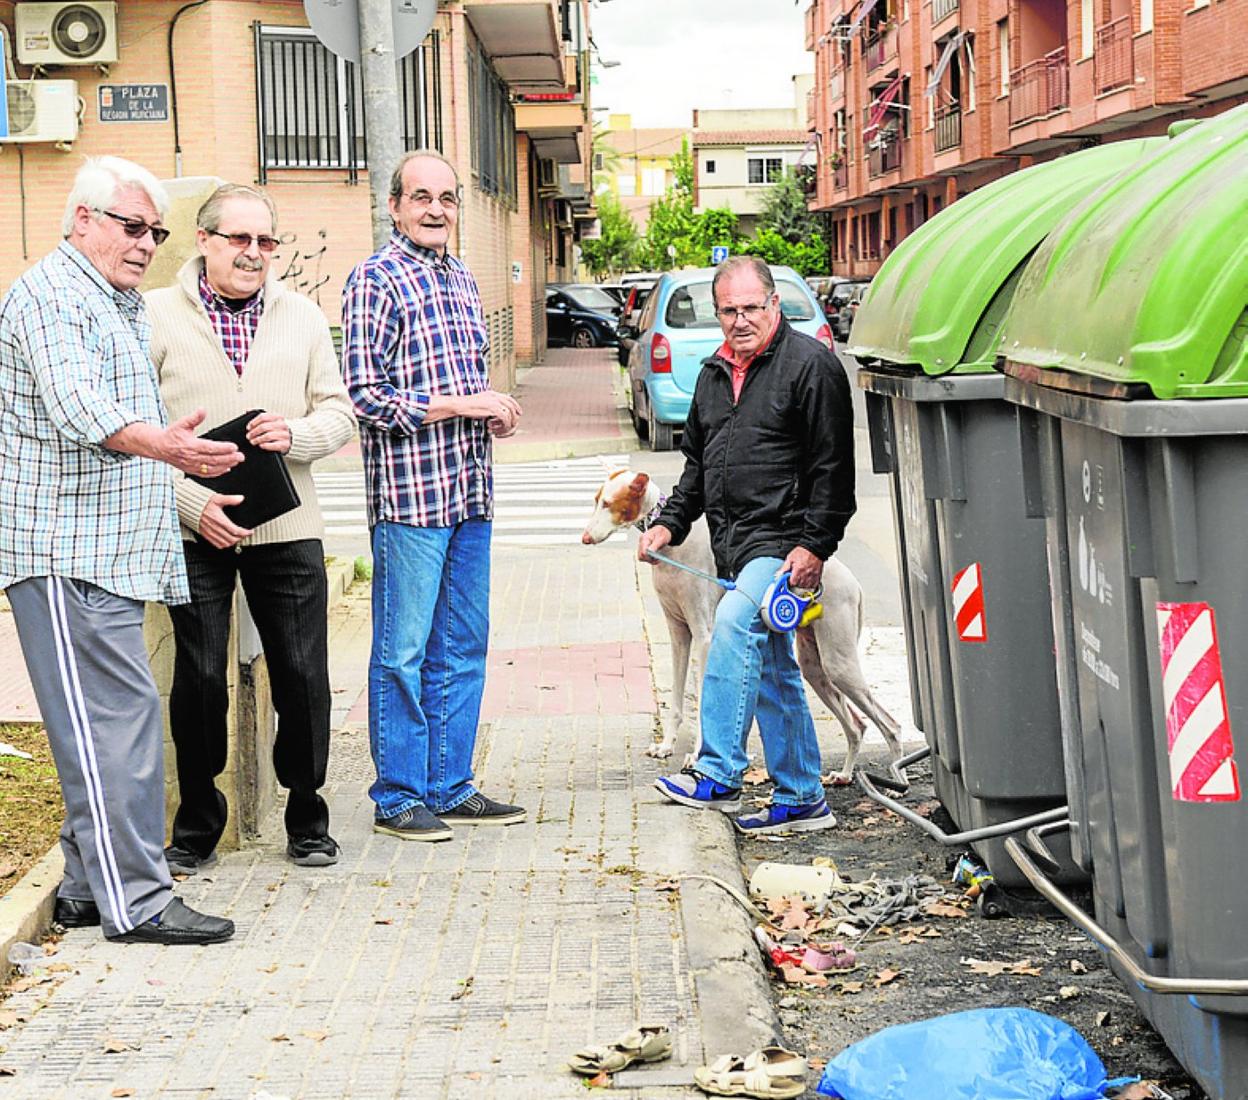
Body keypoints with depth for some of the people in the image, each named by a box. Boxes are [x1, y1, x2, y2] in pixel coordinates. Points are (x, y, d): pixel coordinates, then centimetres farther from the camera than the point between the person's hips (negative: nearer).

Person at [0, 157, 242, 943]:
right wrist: (161, 445, -44)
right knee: (117, 717, -12)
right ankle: (137, 900, -11)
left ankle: (89, 889, 17)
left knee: (106, 721, 11)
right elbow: (75, 404, -28)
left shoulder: (122, 304, 23)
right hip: (66, 550, -10)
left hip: (109, 554, 10)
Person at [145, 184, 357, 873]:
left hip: (287, 531, 2)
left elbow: (339, 413, 11)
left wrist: (296, 435, -12)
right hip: (193, 531, -2)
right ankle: (196, 826, 17)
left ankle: (306, 818, 20)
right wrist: (192, 503, -14)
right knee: (199, 676, 1)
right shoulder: (156, 316, 0)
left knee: (302, 675, 3)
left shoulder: (304, 318, 11)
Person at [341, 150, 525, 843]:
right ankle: (398, 798, 8)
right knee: (403, 652, -1)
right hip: (408, 494, -8)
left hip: (469, 492, 8)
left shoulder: (461, 280, 17)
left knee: (462, 648, 11)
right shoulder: (376, 281, -8)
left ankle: (451, 788, 20)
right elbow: (366, 396, -15)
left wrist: (494, 411, 6)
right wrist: (462, 404, -14)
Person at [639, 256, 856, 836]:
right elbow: (697, 462, 25)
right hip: (735, 544, 8)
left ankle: (718, 775, -26)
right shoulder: (714, 374, 16)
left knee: (734, 624, -27)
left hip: (784, 541, -8)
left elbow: (832, 466, -12)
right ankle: (802, 799, 18)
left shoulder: (809, 364, -8)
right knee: (772, 669, 10)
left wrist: (815, 544, -18)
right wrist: (669, 524, 13)